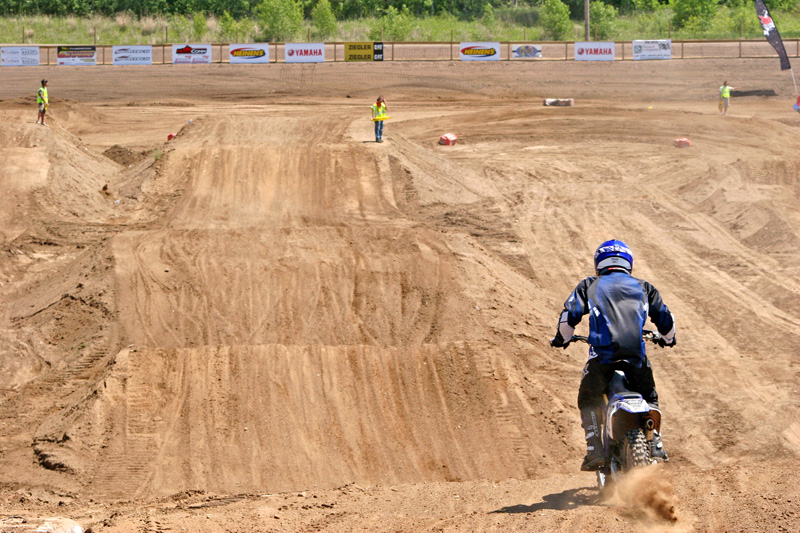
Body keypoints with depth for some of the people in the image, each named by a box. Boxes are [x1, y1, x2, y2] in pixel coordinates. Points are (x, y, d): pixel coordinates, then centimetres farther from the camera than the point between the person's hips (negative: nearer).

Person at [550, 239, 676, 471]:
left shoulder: (589, 286, 17)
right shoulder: (643, 287, 22)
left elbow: (570, 315, 7)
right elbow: (665, 318, 22)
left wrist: (562, 338, 28)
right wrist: (668, 338, 45)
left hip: (603, 352, -2)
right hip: (636, 354, 2)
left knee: (588, 400, 17)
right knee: (649, 398, 25)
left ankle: (595, 452, 2)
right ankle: (655, 446, 12)